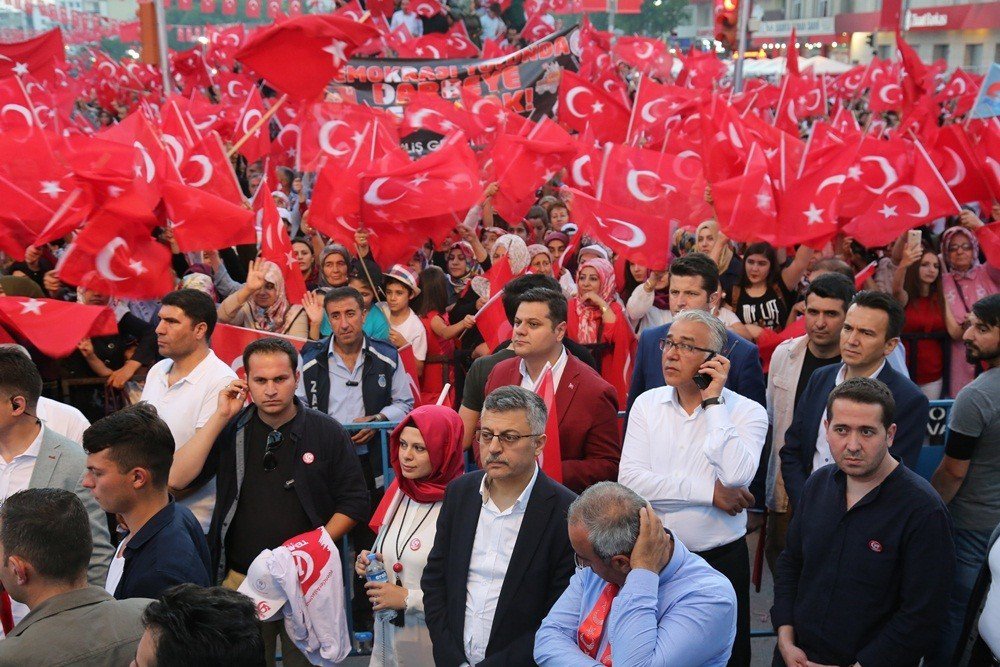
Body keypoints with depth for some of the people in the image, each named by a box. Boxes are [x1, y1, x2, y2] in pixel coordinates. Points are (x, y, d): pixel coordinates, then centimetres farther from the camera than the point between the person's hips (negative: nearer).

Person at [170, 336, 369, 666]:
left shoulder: (327, 432, -2)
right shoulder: (231, 431, 3)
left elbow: (354, 501, 0)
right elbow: (177, 479, -10)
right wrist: (221, 417, -13)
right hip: (240, 579, 1)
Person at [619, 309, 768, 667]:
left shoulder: (748, 412, -7)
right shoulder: (647, 403, 1)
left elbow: (736, 476, -25)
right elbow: (629, 480, -12)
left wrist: (713, 402, -18)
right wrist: (709, 490, -18)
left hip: (720, 561, -2)